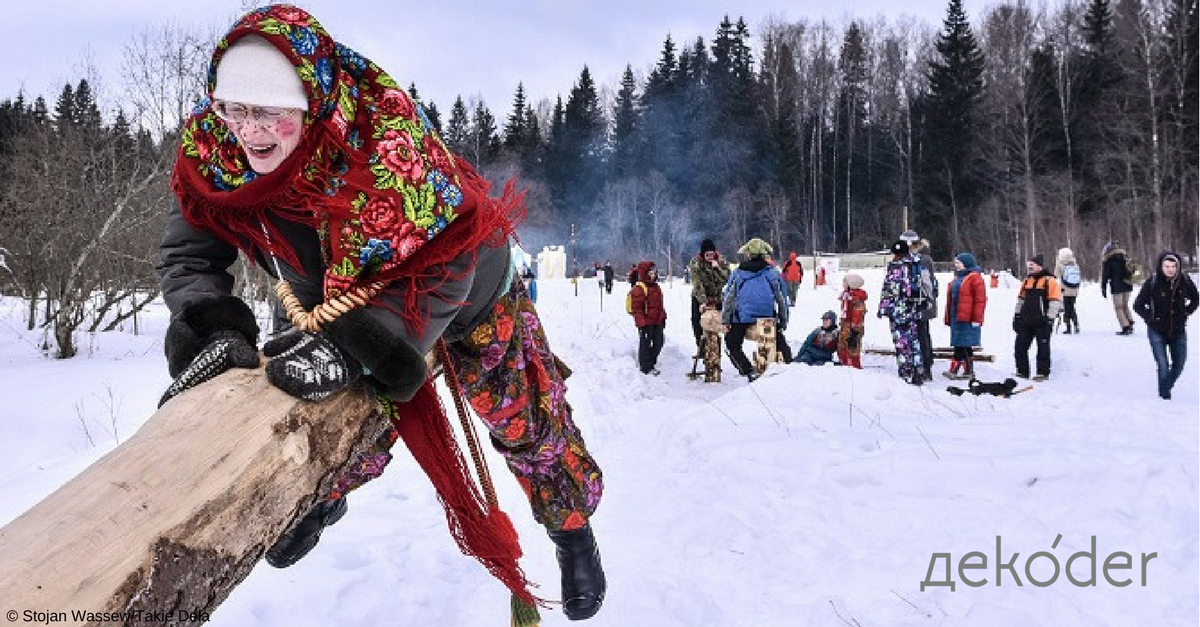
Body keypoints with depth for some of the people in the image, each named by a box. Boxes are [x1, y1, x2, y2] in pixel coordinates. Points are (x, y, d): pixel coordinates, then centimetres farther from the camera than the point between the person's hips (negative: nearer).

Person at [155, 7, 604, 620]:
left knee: (523, 419, 11)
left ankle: (571, 527, 39)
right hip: (344, 302, 4)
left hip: (466, 295, -3)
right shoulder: (209, 150, -25)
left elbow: (438, 265, -44)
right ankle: (324, 497, 55)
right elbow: (187, 259, -20)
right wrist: (211, 328, -42)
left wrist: (347, 343, -56)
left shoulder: (384, 132, -42)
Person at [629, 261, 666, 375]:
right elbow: (637, 308, -17)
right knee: (645, 344, 2)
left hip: (657, 322, 9)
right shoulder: (639, 289, -15)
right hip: (646, 323, -9)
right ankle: (646, 368, 11)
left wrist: (663, 317, 21)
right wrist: (641, 323, -19)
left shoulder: (656, 287, 14)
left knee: (658, 343, 14)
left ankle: (651, 362, 31)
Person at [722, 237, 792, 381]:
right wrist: (783, 322, 20)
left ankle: (749, 371, -5)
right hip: (768, 316, 2)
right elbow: (782, 300, 12)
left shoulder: (737, 274, 6)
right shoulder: (774, 274, 8)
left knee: (732, 345, 10)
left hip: (742, 317, -2)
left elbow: (728, 298, 5)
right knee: (780, 343, 20)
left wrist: (725, 321, 8)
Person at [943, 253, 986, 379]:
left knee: (964, 346, -6)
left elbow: (980, 300, -13)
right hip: (956, 317, 8)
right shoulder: (957, 278, 20)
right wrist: (948, 317, 20)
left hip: (968, 319, -8)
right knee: (959, 345, 9)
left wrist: (976, 319, -16)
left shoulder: (975, 278, -8)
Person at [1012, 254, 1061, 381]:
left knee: (1043, 347, 2)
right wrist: (1017, 315, 19)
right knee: (1020, 346, 6)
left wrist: (1049, 319, -14)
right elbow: (1021, 299, 23)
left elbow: (1055, 301, -11)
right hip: (1026, 321, 7)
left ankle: (1043, 372, 12)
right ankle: (1022, 371, 16)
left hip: (1041, 321, -7)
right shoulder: (1027, 280, 14)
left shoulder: (1049, 281, -7)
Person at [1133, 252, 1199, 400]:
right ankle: (1165, 396, 2)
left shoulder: (1185, 281, -6)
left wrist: (1186, 312, 2)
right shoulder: (1152, 283, -14)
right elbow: (1138, 305, -3)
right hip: (1157, 332, -3)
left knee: (1178, 366, 14)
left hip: (1178, 331, 4)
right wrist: (1151, 318, -9)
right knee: (1163, 367, -10)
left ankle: (1167, 387, 38)